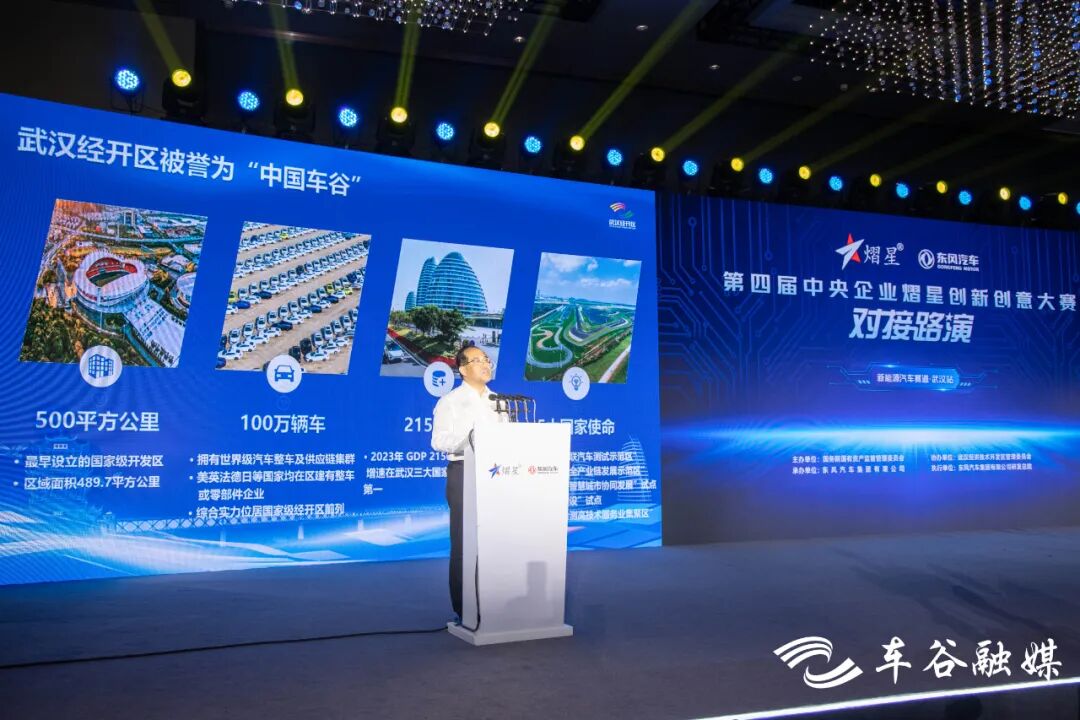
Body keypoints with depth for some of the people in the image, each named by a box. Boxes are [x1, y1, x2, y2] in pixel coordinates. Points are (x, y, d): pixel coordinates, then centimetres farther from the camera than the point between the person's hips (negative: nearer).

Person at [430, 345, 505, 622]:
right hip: (464, 472, -5)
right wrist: (469, 438, -25)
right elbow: (439, 441, -10)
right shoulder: (450, 401, 0)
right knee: (464, 541, -2)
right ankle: (464, 610, 8)